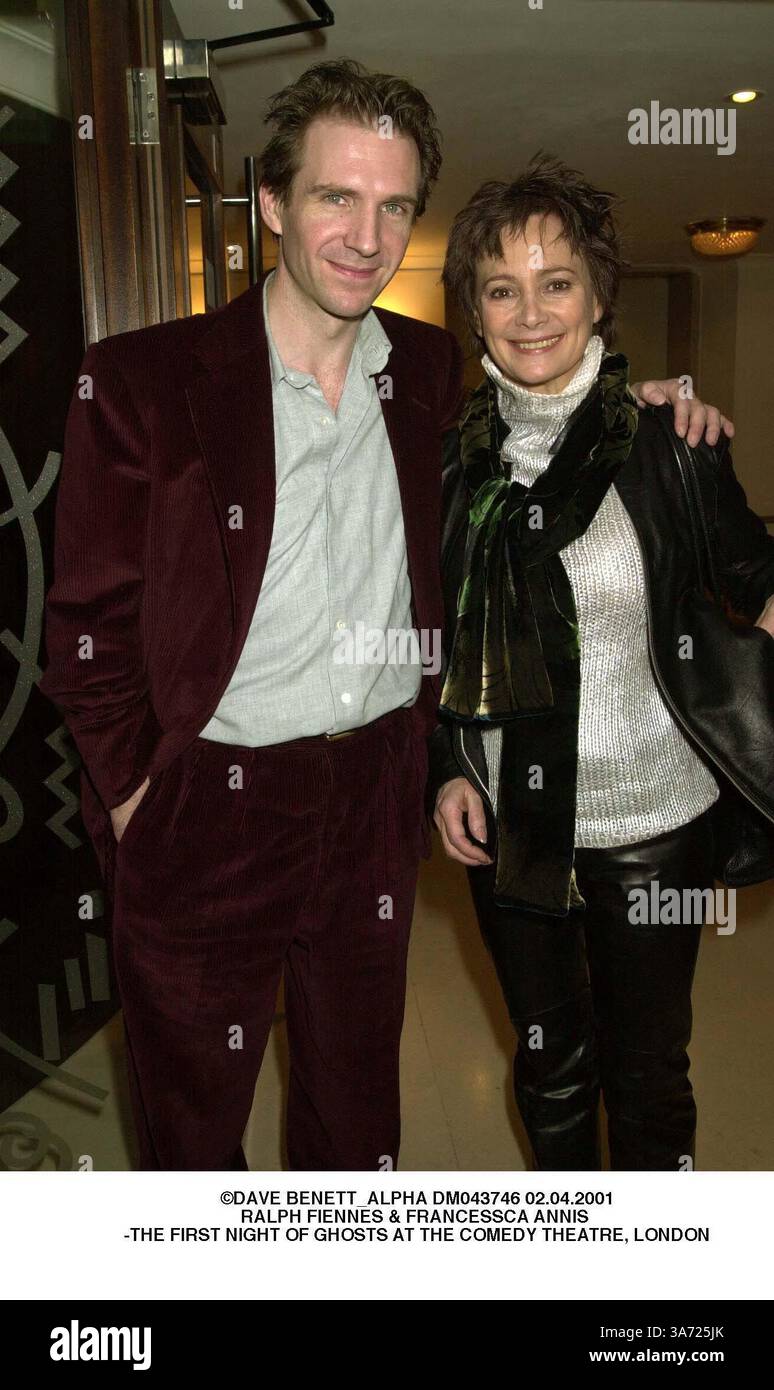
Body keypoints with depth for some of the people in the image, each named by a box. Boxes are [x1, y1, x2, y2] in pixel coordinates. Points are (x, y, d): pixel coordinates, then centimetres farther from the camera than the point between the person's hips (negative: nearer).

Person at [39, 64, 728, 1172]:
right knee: (192, 1123, 17)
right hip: (206, 818, -3)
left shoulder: (430, 372, 3)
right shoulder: (140, 382, -9)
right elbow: (90, 627, -7)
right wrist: (139, 804, -9)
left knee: (357, 1103, 23)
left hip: (379, 799, 4)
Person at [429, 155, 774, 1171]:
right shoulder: (454, 452, -1)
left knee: (648, 1070, 15)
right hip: (509, 823, 2)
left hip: (654, 819, -2)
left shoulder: (667, 434, -9)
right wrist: (448, 771, 0)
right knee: (551, 1061, 20)